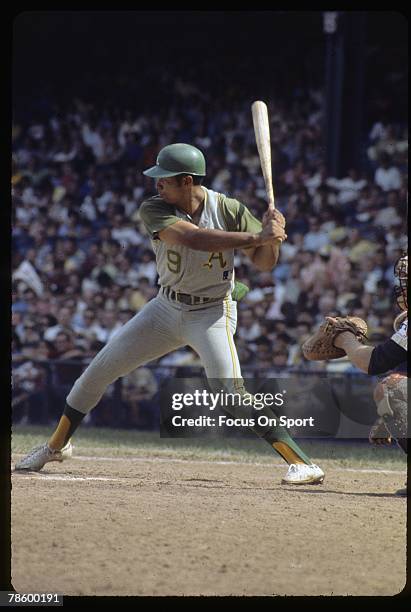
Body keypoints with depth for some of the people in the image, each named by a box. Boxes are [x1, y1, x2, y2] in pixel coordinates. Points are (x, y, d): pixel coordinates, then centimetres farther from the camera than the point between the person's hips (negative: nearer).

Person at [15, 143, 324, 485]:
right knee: (98, 371, 7)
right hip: (167, 308, 4)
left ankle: (304, 465, -22)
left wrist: (273, 236, -34)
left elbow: (264, 263, -12)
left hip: (212, 313, -4)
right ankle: (57, 445, 30)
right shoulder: (154, 210, -15)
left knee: (232, 392, -24)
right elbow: (193, 238, -34)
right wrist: (256, 238, -40)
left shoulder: (229, 210, -15)